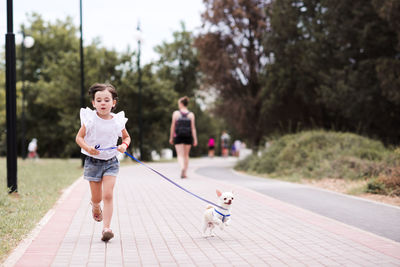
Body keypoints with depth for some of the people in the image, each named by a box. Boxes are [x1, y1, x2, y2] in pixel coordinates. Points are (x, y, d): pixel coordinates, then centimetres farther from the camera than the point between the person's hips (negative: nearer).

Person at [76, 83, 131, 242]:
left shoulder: (117, 120, -4)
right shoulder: (90, 119, -9)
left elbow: (126, 137, 12)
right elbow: (79, 137, -4)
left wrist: (124, 145, -11)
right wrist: (87, 148, -23)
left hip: (111, 162, 0)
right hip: (93, 161, 0)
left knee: (108, 195, -13)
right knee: (97, 198, 10)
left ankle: (106, 228, -13)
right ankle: (95, 206, 47)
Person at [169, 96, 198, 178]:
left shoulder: (176, 113, -3)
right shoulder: (191, 114, 0)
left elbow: (173, 126, -2)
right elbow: (193, 128, -3)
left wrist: (171, 138, 6)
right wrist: (195, 139, -1)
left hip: (178, 137, -2)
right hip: (188, 137, 2)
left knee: (180, 155, -2)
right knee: (186, 155, 15)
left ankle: (182, 168, -29)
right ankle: (185, 173, 19)